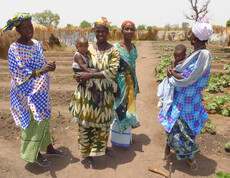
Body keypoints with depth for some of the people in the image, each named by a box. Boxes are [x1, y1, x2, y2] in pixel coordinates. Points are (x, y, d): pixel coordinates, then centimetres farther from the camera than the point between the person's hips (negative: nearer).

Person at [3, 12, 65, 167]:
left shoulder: (37, 44, 6)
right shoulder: (15, 49, -15)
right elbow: (19, 75, -19)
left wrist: (50, 66, -10)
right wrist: (40, 71, -28)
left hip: (42, 91, 7)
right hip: (28, 93, -7)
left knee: (44, 120, 18)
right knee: (34, 123, 4)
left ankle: (49, 148, 36)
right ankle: (35, 155, 25)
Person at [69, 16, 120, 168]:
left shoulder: (114, 51, -2)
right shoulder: (88, 49, 3)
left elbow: (112, 72, -15)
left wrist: (90, 75, -20)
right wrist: (81, 78, -8)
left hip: (104, 94, -1)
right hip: (87, 92, 1)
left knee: (102, 122, 12)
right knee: (86, 122, 7)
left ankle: (100, 147, 36)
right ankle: (86, 154, 26)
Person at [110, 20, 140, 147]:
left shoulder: (133, 47, 8)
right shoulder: (116, 47, -12)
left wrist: (135, 84, 17)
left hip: (132, 82, 7)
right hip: (121, 82, -6)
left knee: (130, 107, 15)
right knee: (121, 109, 2)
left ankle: (127, 135, 33)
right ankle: (120, 138, 21)